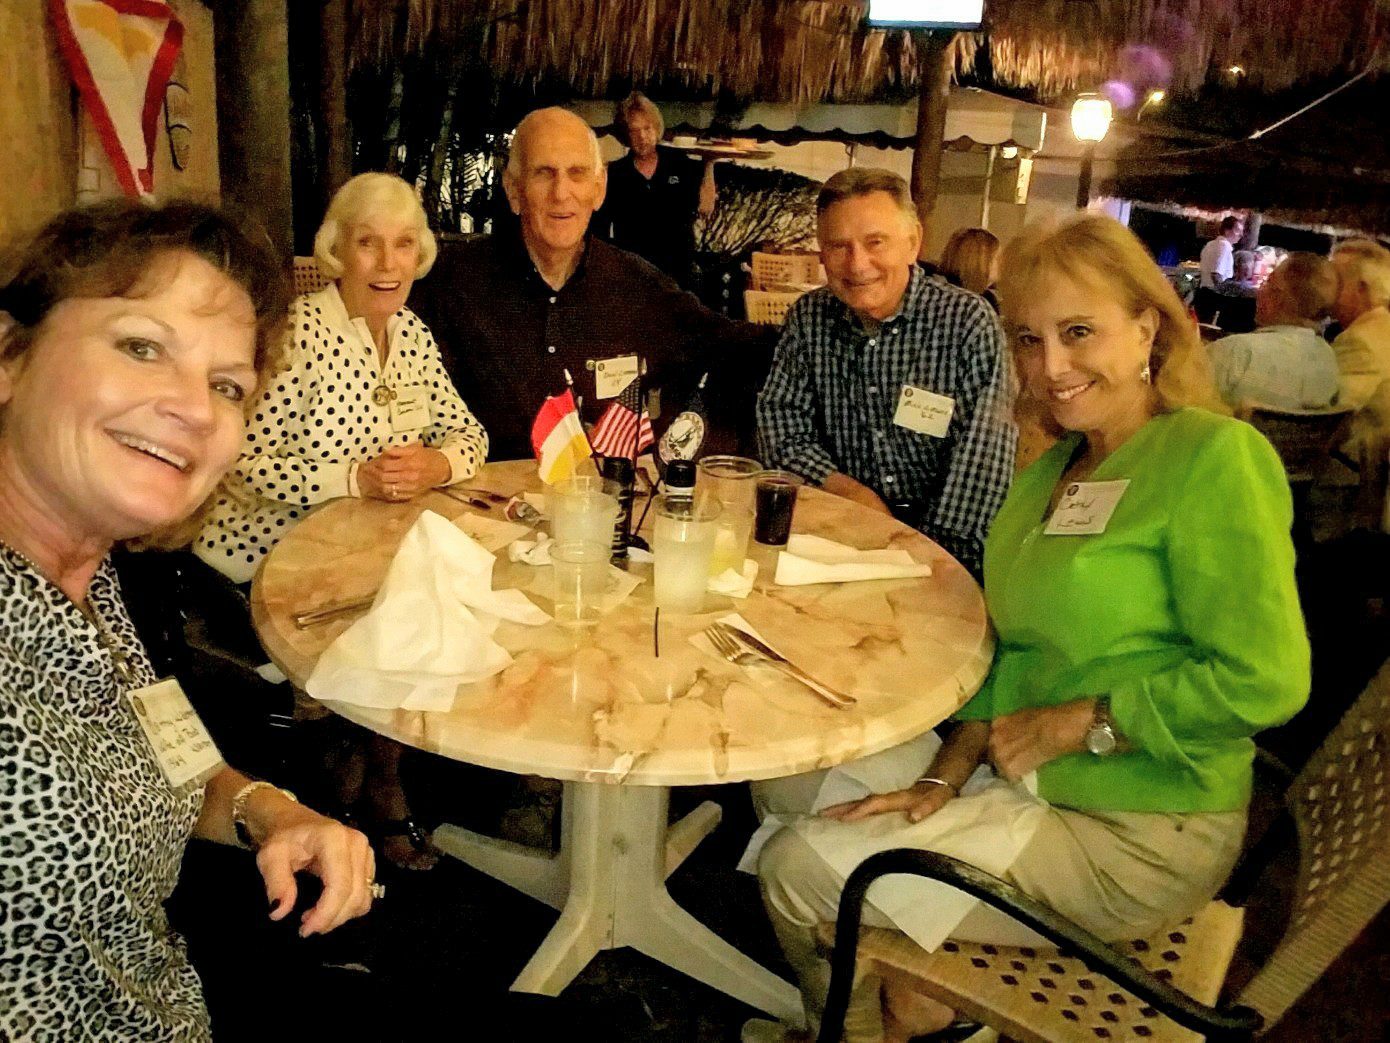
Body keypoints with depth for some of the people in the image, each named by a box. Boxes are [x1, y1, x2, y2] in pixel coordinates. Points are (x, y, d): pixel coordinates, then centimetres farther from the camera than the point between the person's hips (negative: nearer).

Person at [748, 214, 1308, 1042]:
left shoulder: (1215, 456, -16)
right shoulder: (1052, 469, 9)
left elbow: (1264, 681, -22)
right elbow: (1016, 654, 9)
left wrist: (1076, 722, -17)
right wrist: (946, 778, -4)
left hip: (1137, 840, -8)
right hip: (1027, 782, 8)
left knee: (798, 870, -8)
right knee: (787, 775, 9)